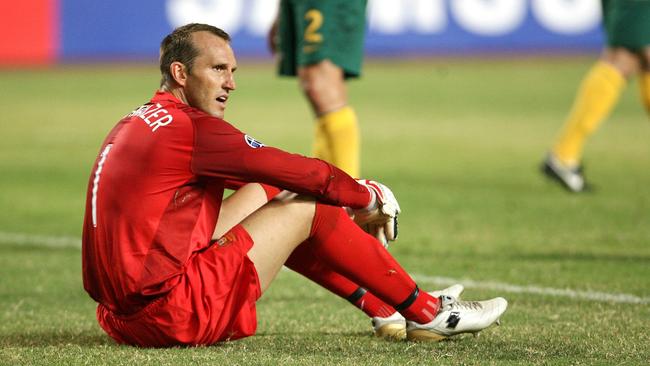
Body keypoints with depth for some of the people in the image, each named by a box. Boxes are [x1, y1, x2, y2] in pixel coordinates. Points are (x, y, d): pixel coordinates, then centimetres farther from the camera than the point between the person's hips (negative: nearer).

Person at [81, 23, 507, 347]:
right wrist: (368, 199, 9)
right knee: (308, 207, 0)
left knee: (262, 194, 20)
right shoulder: (188, 127, -13)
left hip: (122, 315, 10)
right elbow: (303, 174, -9)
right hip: (173, 318, -10)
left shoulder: (134, 126, 17)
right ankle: (428, 314, 13)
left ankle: (387, 307, 28)